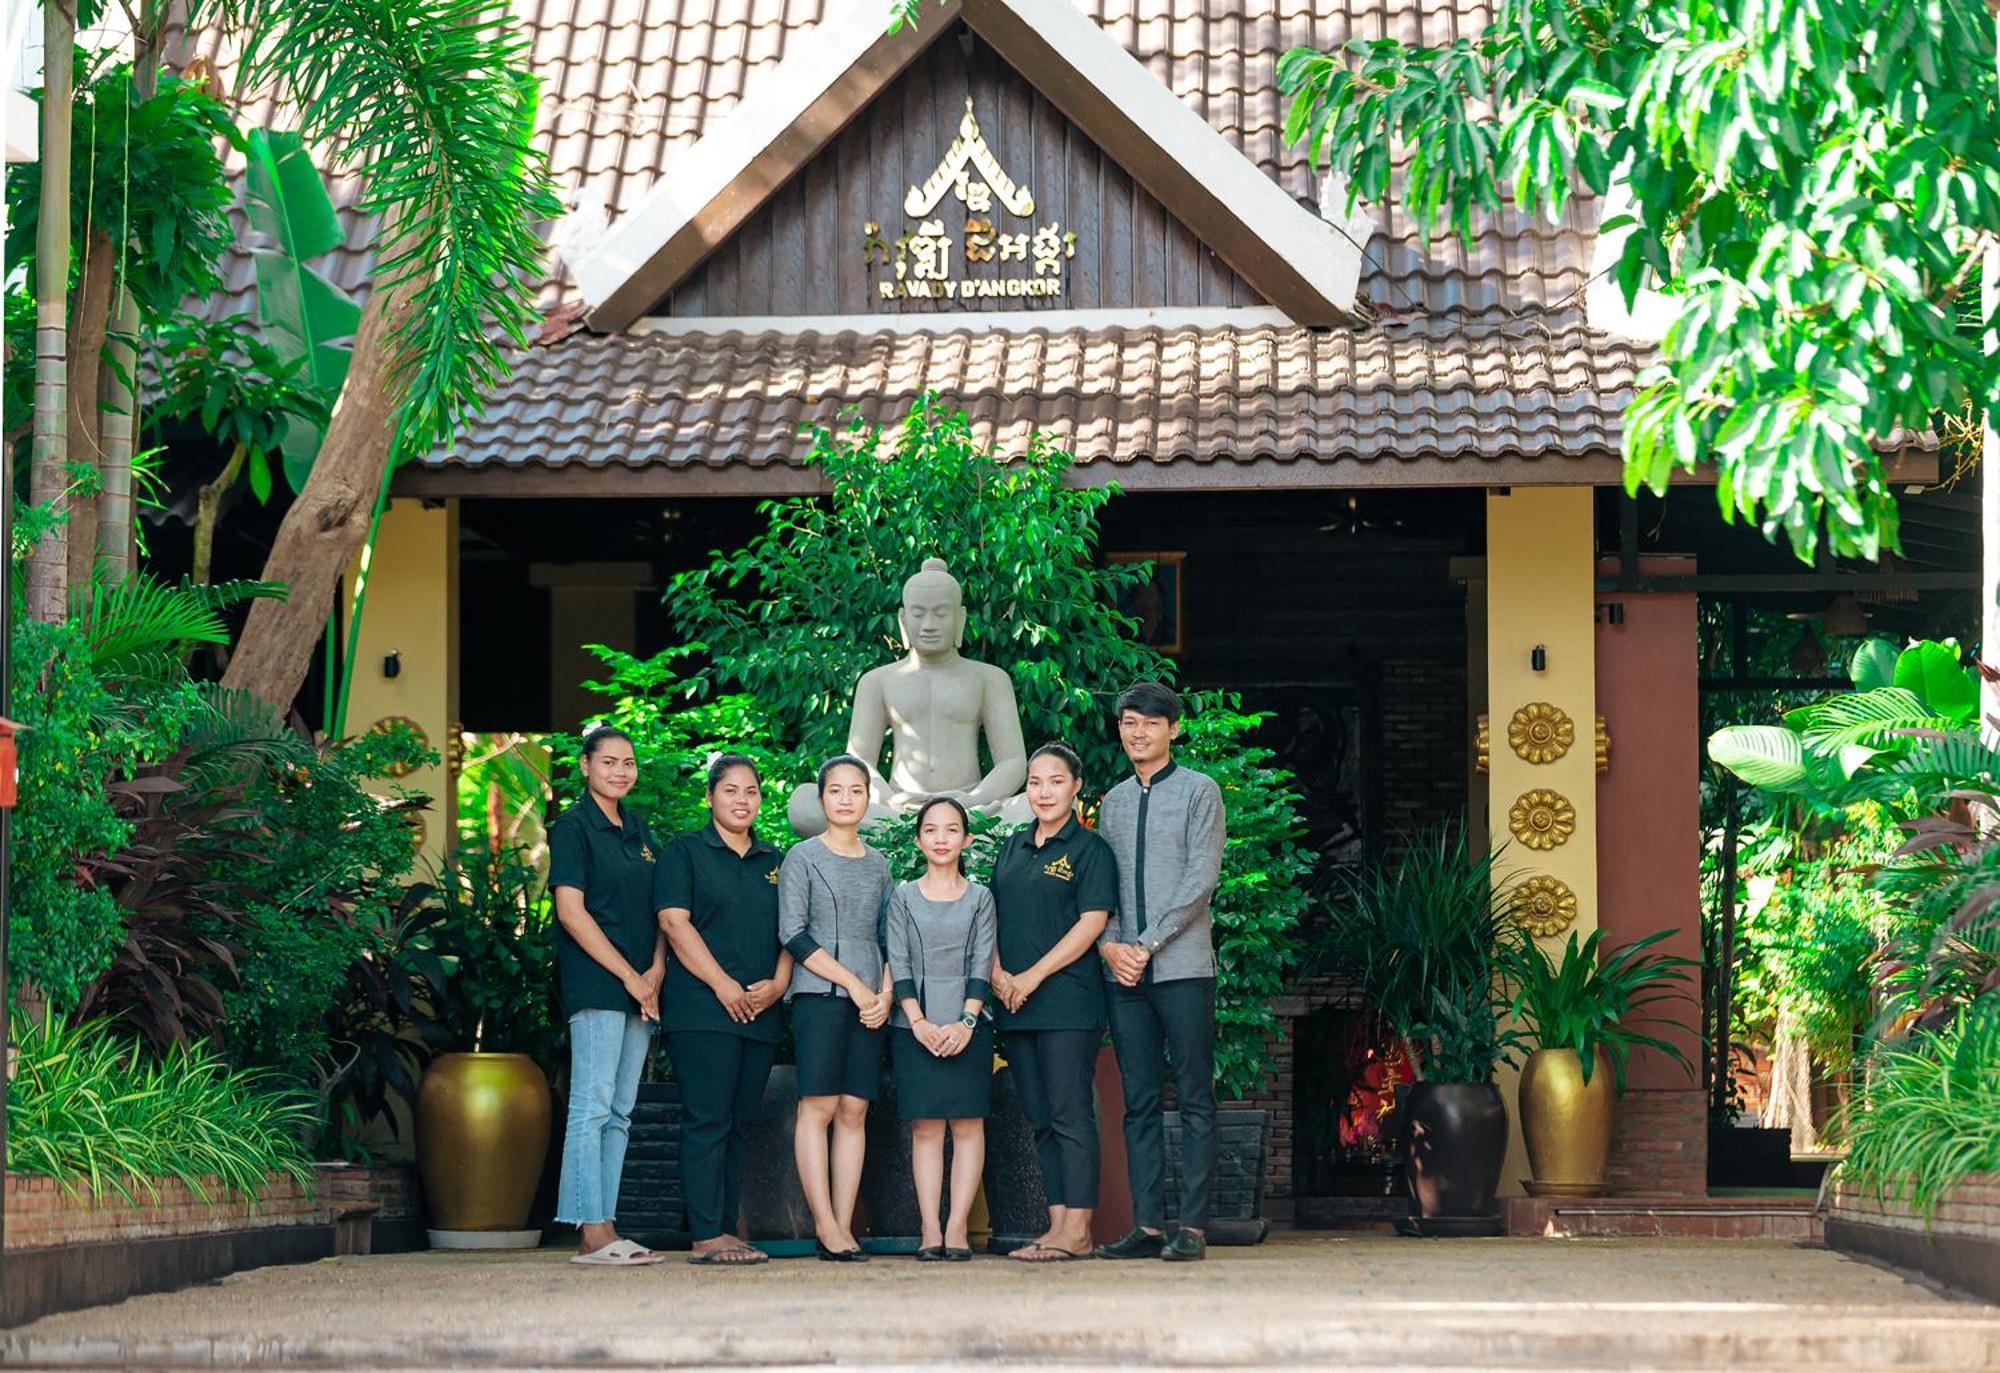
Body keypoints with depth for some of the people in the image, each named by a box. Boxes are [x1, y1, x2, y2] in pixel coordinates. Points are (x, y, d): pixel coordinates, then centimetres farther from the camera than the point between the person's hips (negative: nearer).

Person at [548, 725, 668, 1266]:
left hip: (641, 989, 8)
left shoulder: (638, 832, 18)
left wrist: (656, 971, 0)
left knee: (619, 1112, 6)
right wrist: (629, 976, -13)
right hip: (595, 984, -8)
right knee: (592, 1104, -10)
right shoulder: (573, 827, -3)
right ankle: (592, 1233, -12)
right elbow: (572, 911, -11)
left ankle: (605, 1230, 7)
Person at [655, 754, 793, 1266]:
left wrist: (778, 983, -2)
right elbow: (674, 922, -8)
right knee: (707, 1121, -10)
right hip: (702, 1010, -6)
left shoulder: (774, 863, 18)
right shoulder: (685, 853, 2)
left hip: (760, 1013, 6)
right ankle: (706, 1236, -13)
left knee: (740, 1124, 7)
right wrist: (723, 986, -15)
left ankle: (728, 1229, 10)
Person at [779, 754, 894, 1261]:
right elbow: (794, 935, -6)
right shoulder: (802, 858, 2)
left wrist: (885, 993, 1)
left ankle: (844, 1226, -1)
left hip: (870, 1002, 4)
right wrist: (853, 984, -10)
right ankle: (825, 1226, -9)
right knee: (818, 1105, -9)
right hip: (819, 995, -4)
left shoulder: (878, 864, 17)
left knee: (854, 1110, 0)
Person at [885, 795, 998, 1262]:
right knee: (925, 1127, -2)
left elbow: (982, 965, 1)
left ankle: (957, 1227, -5)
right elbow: (899, 964, 3)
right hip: (916, 1027, 0)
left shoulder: (979, 898, 8)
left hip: (968, 1026, 0)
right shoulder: (904, 898, 8)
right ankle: (930, 1230, -5)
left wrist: (965, 1022, -11)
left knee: (968, 1123, -4)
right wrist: (918, 1022, -9)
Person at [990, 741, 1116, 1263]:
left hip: (1068, 1000, -7)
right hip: (1016, 1005, 7)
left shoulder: (1089, 849, -2)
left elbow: (1092, 923, -10)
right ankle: (1058, 1224, 11)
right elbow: (993, 916, 18)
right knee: (1041, 1118, 7)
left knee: (1070, 1113, -8)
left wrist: (1034, 976, -14)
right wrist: (997, 973, 0)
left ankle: (1077, 1231, -8)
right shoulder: (1014, 847, 17)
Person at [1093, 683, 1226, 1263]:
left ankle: (1193, 1226, -6)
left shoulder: (1199, 791, 1)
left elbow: (1201, 879, -7)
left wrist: (1148, 943, -12)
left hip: (1182, 968, -5)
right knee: (1140, 1103, 4)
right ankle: (1148, 1225, 4)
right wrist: (1110, 945, -2)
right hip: (1124, 974, 5)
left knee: (1194, 1099, -4)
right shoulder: (1113, 802, 17)